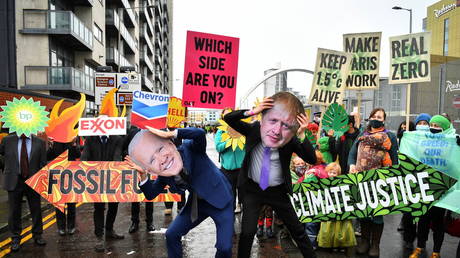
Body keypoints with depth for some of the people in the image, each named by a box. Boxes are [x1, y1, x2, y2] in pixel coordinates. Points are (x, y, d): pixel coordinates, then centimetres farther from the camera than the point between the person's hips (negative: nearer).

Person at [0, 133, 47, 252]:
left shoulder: (40, 142, -1)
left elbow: (43, 164, -1)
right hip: (14, 181, 0)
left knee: (36, 210, 10)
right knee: (14, 212, 9)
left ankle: (37, 235, 26)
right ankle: (15, 238, 24)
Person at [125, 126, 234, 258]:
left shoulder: (190, 148, -30)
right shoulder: (164, 176, -15)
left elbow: (200, 134, -51)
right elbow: (150, 194, -3)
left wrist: (170, 133, -46)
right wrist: (142, 174, -18)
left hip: (221, 201, -5)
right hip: (197, 203, 5)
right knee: (171, 235, 9)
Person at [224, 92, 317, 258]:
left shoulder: (291, 141, -21)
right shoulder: (254, 130, -18)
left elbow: (312, 160, -26)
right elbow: (228, 118, -22)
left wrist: (302, 135, -39)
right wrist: (251, 112, -37)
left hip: (277, 191, 1)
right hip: (252, 188, 0)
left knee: (297, 230, 13)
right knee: (248, 231, -7)